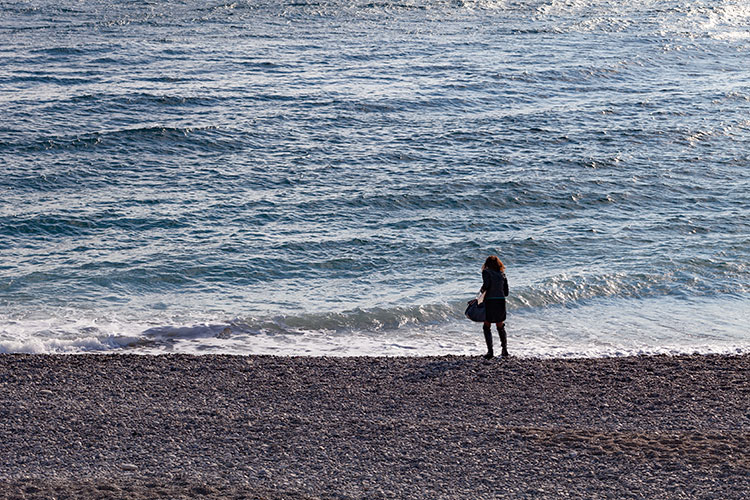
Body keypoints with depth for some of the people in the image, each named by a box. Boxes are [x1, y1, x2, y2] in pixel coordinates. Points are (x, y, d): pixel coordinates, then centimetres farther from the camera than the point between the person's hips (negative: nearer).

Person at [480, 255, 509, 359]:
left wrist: (482, 290, 0)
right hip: (501, 301, 4)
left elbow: (486, 284, -20)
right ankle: (505, 350, 18)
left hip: (490, 301, -4)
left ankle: (490, 352, -2)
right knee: (500, 327, 18)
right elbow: (506, 292, 9)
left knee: (487, 327, 6)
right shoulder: (502, 274, 10)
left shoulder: (486, 272, -4)